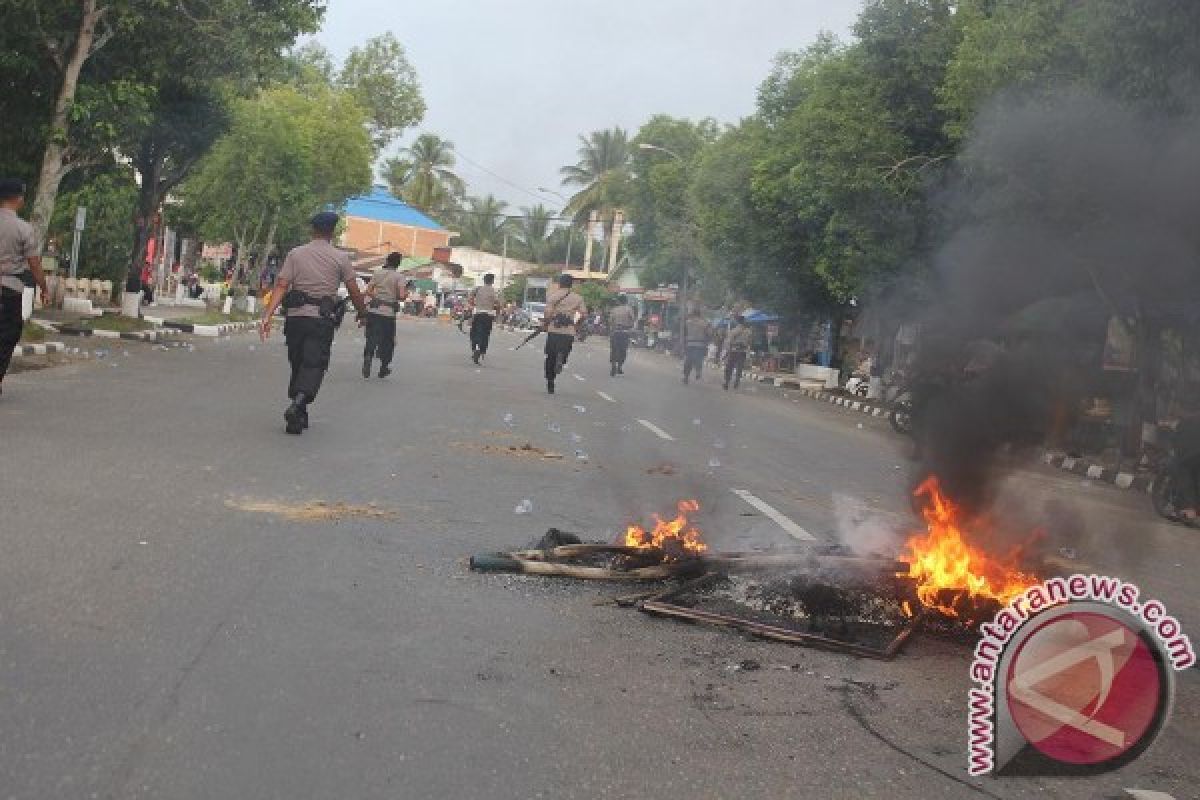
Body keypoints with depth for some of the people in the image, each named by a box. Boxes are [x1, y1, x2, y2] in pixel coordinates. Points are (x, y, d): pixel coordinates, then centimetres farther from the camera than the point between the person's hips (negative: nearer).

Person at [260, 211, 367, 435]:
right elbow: (354, 292, 4)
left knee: (297, 364, 14)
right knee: (314, 364, -6)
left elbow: (281, 286, -3)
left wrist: (267, 316, -8)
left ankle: (299, 417, 18)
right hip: (322, 319, -3)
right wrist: (362, 314, 21)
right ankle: (297, 404, -30)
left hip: (295, 316, 3)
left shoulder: (295, 254, 6)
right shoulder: (340, 258, 2)